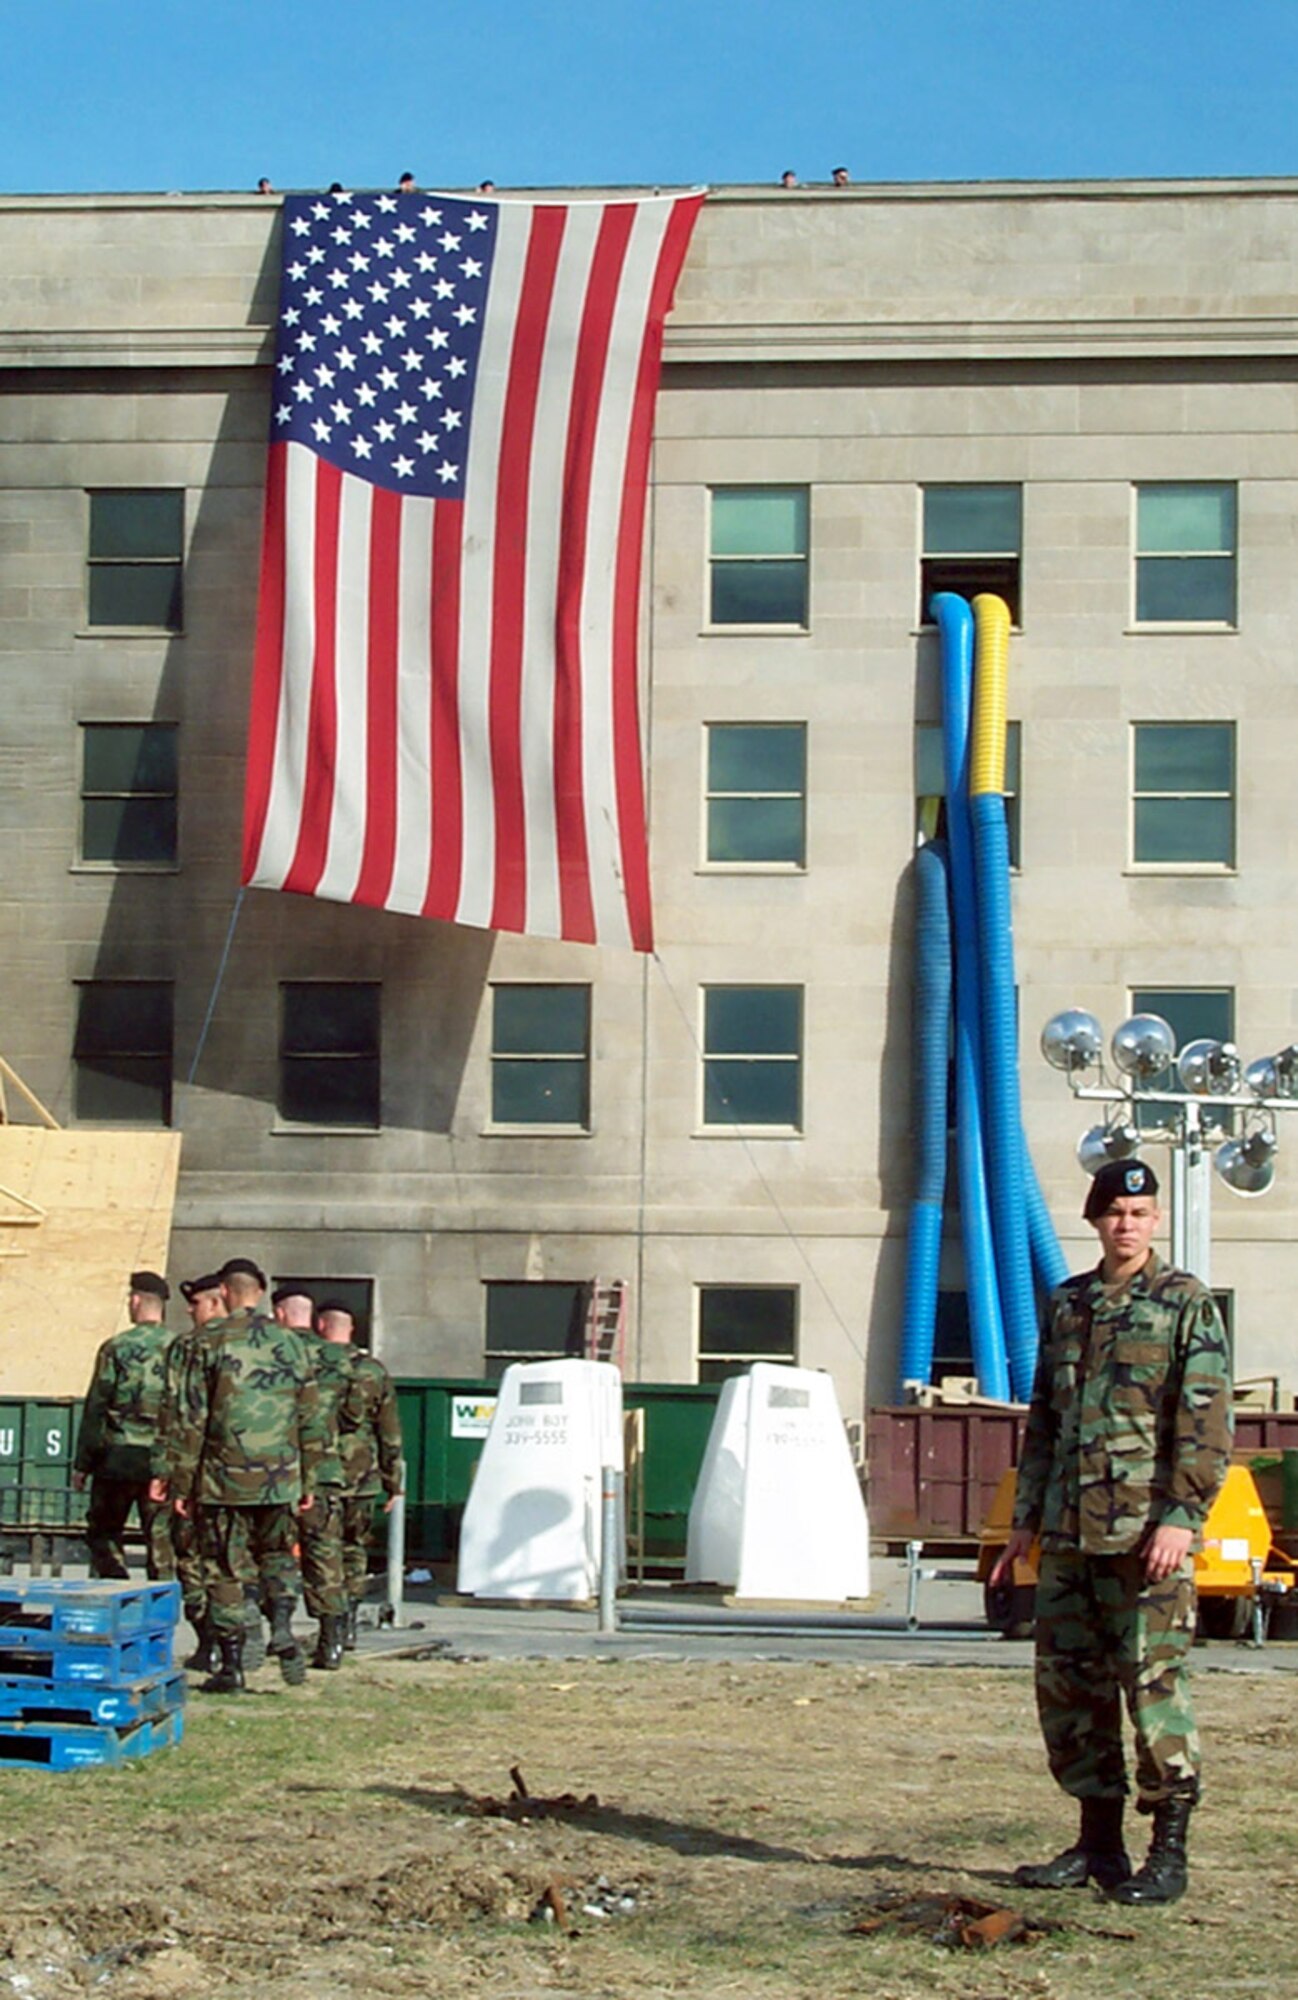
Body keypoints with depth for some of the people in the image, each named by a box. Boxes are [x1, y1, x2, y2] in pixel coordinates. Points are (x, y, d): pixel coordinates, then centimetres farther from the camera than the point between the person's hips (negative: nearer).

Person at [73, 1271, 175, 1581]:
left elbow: (95, 1410, -4)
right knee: (160, 1540, 6)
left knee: (103, 1534, 8)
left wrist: (82, 1463, 2)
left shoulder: (117, 1348, -6)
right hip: (162, 1461, 2)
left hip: (118, 1459, -2)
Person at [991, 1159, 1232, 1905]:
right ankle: (1099, 1842, 18)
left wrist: (1183, 1516, -18)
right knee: (1068, 1681, 8)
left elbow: (1208, 1423, -9)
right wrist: (1027, 1520, 16)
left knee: (1154, 1681, -7)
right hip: (1069, 1534, 6)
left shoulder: (1187, 1305, -2)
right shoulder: (1067, 1305, 15)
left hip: (1148, 1534, -6)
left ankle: (1170, 1852, 1)